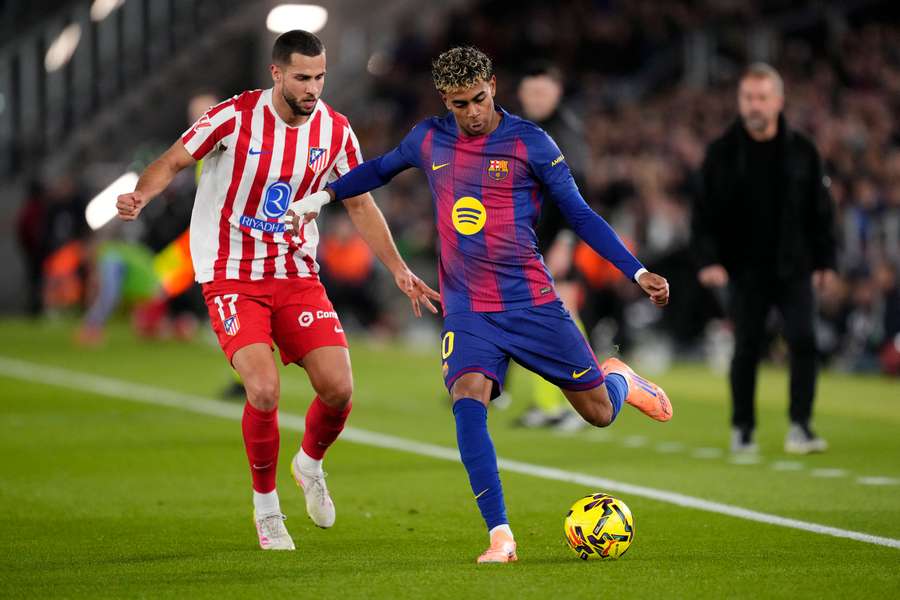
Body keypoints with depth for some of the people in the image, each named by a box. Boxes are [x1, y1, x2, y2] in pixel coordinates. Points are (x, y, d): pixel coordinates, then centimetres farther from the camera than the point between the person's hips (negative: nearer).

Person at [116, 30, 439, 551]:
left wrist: (399, 269, 7)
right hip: (232, 277, -4)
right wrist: (142, 195, -28)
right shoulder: (235, 117, -14)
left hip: (297, 274, 4)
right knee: (264, 390, -21)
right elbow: (173, 161, -7)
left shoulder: (335, 130, -3)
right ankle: (266, 507, 3)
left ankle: (310, 464, 27)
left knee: (339, 389, -8)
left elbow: (361, 204, 11)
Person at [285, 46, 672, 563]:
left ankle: (619, 379, 43)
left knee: (600, 413, 3)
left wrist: (637, 272, -7)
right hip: (467, 309, 2)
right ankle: (501, 536, -23)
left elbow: (580, 214, -1)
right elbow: (380, 169, 26)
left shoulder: (529, 142, -6)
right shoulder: (429, 140, 4)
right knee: (468, 399, -25)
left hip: (533, 302, -2)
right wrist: (324, 195, 16)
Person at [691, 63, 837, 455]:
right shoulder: (722, 153, -2)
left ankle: (799, 427, -6)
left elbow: (820, 209, 8)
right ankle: (742, 429, 17)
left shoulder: (801, 151, 2)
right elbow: (705, 212, -3)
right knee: (746, 349, 4)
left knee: (803, 341, -10)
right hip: (745, 271, -1)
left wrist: (824, 260, 5)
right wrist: (708, 259, -13)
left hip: (793, 268, 1)